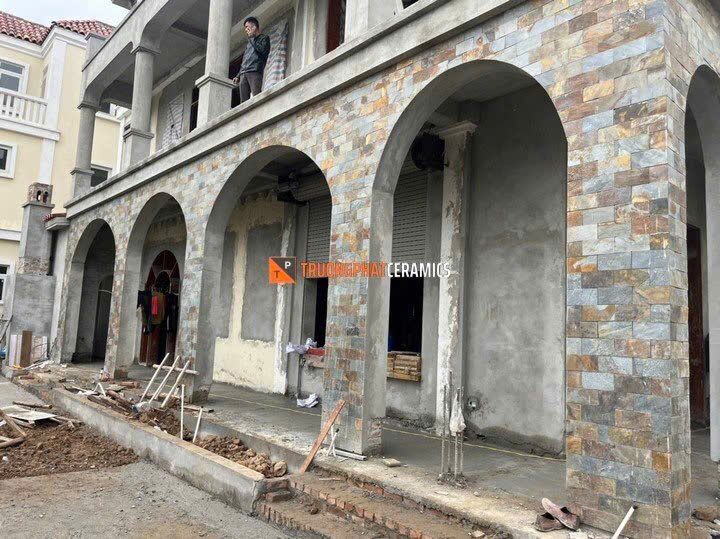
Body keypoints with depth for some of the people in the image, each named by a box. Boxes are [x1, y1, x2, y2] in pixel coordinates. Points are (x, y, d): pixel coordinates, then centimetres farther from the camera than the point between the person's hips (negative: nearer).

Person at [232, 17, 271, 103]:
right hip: (243, 74, 6)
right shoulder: (249, 43, 32)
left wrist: (251, 38, 4)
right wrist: (238, 76, 19)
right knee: (243, 100, -7)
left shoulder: (264, 38, 14)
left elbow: (262, 50, -9)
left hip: (255, 72, -6)